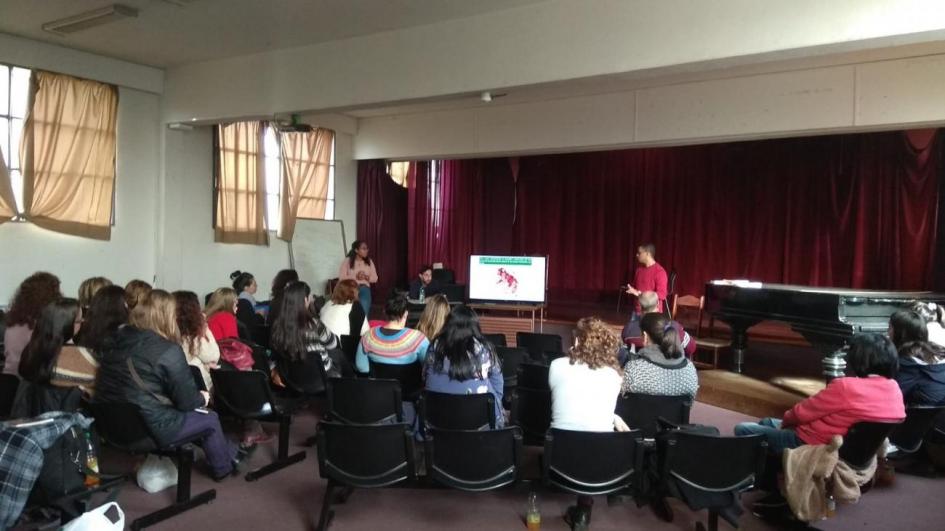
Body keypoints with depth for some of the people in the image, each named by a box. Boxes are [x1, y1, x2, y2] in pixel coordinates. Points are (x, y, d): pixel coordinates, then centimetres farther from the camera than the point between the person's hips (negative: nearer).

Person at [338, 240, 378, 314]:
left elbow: (375, 278, 11)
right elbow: (341, 277, -4)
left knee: (364, 310, -21)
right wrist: (355, 277, -15)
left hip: (364, 287, 2)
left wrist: (366, 277, -9)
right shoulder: (347, 261, 1)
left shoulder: (369, 262, 11)